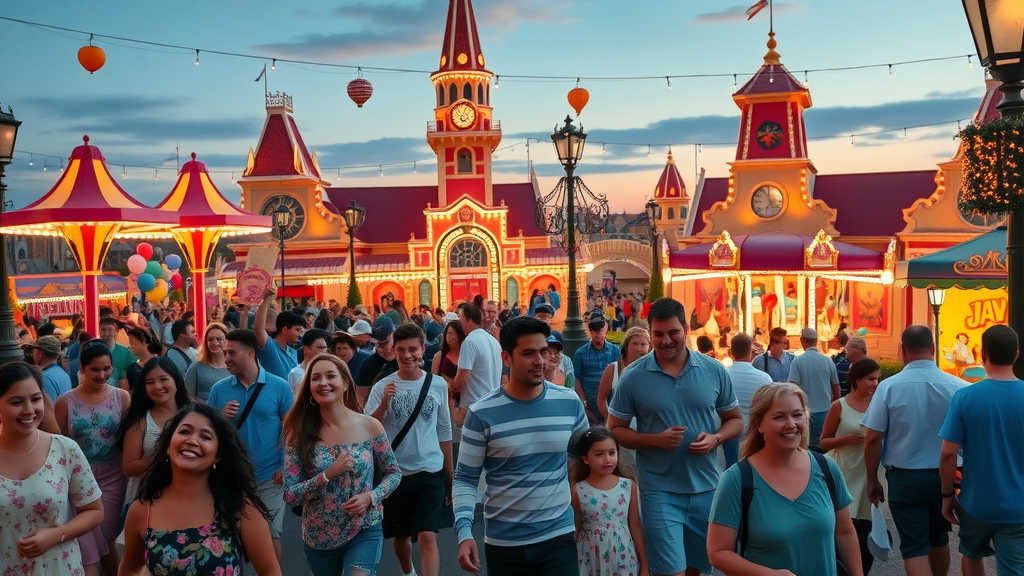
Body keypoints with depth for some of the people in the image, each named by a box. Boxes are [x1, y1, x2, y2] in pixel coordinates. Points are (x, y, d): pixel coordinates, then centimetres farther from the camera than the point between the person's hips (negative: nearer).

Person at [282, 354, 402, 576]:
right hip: (318, 538, 1)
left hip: (364, 532, -1)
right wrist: (327, 475, -24)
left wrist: (371, 497, -15)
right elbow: (289, 495, -10)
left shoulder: (370, 427, -9)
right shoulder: (299, 433, -8)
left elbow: (394, 473, 3)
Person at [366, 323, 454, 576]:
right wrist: (384, 404, -26)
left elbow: (444, 431, 7)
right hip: (395, 473, 1)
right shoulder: (382, 387, -6)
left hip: (431, 472, -1)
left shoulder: (438, 385, -3)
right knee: (401, 534, 19)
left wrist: (449, 476, 11)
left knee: (427, 537, -13)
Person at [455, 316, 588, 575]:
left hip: (558, 537, 1)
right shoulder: (481, 414, -9)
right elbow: (465, 479, -5)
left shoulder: (570, 402, -2)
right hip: (502, 542, -1)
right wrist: (464, 531, -17)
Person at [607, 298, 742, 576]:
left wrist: (715, 439, -13)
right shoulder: (633, 377, -8)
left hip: (707, 488, 3)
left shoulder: (714, 371, -1)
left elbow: (735, 420, 9)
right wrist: (655, 440, -18)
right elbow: (615, 429, -2)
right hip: (660, 491, -3)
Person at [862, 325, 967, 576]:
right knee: (939, 539, 24)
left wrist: (872, 480, 3)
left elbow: (872, 438, -10)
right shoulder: (957, 386, -9)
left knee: (914, 548, 3)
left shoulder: (889, 386, -13)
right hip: (944, 476, 3)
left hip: (905, 477, -3)